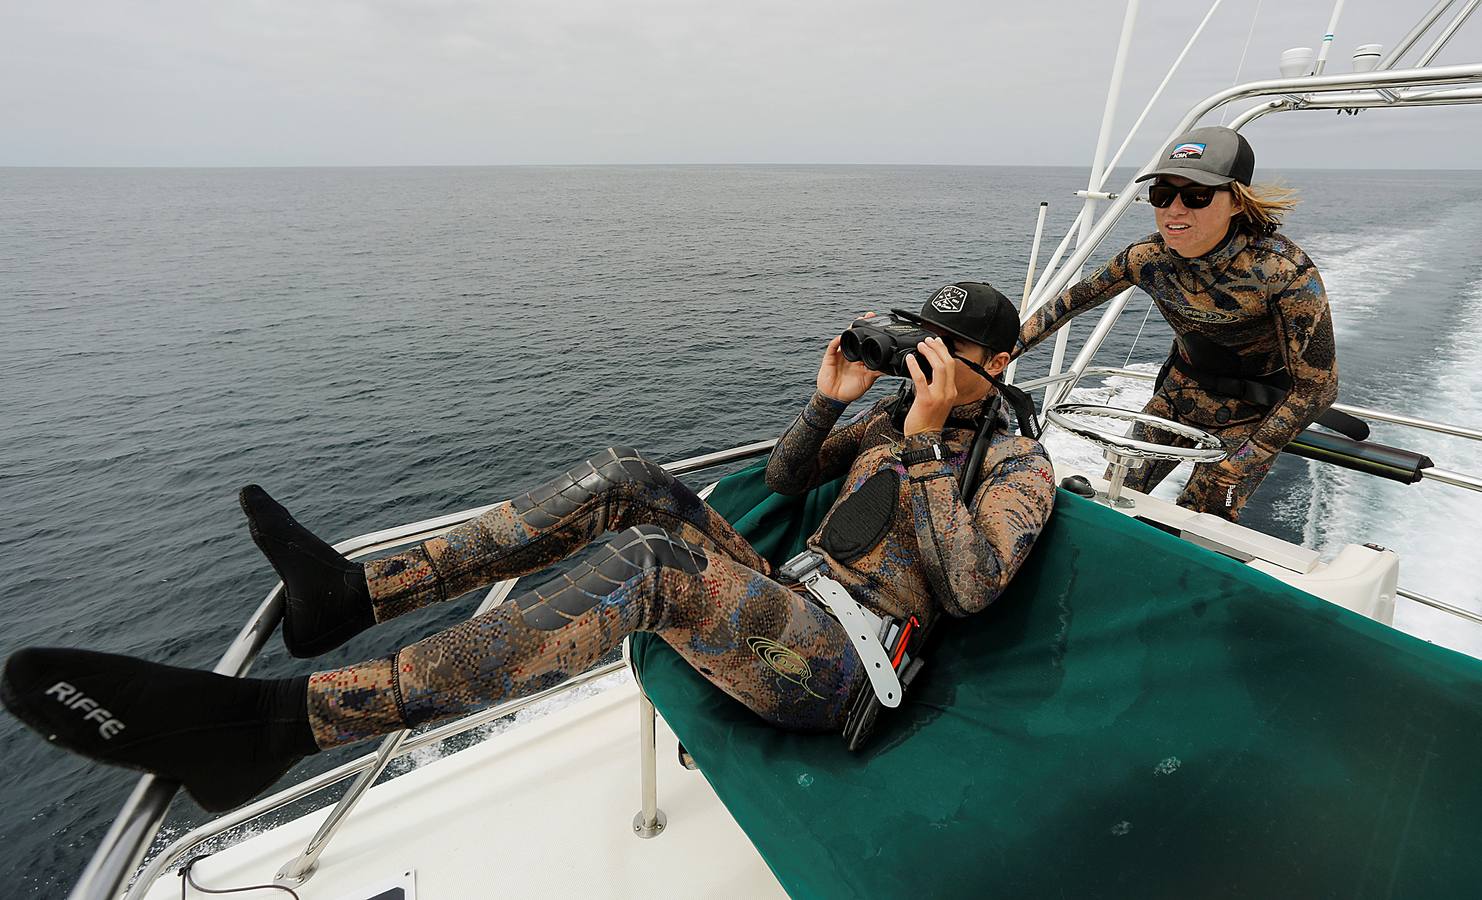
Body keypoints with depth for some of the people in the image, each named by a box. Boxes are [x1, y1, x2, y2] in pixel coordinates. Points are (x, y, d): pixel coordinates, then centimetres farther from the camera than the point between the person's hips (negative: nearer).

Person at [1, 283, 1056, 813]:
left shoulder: (1020, 465, 2)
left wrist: (926, 449, -19)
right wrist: (829, 401, 2)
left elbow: (973, 583, -17)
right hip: (786, 598, 7)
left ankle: (275, 722, -33)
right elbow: (785, 476, 17)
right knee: (624, 478, -12)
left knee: (652, 565, -36)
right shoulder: (897, 412, 19)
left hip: (840, 670, -6)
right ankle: (355, 592, -10)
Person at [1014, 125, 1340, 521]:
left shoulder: (1284, 270, -30)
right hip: (1181, 392, 4)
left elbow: (1317, 387, -24)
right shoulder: (1148, 257, -19)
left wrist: (1241, 465, -27)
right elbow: (1068, 304, -5)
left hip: (1253, 413, -4)